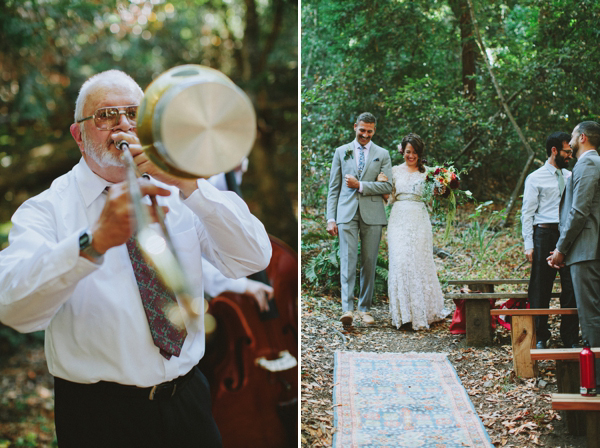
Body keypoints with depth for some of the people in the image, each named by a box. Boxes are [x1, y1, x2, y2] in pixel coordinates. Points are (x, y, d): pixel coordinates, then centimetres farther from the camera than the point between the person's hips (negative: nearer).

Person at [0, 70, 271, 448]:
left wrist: (187, 183, -18)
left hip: (189, 401, 3)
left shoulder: (178, 194, 6)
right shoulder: (46, 210, -6)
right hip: (99, 414, -3)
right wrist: (94, 241, -39)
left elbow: (254, 260, -8)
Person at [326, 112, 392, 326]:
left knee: (369, 263, 3)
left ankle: (365, 309, 13)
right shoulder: (341, 152, 12)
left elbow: (388, 186, -1)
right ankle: (347, 308, -17)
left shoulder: (382, 154, 11)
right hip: (347, 213, -1)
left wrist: (360, 185, -10)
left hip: (372, 214, 1)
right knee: (348, 261, -11)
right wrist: (331, 218, 2)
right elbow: (333, 187, 9)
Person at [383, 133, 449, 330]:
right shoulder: (395, 171, 12)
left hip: (419, 220, -1)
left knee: (420, 262, -2)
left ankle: (423, 312, 9)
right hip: (400, 219, 1)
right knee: (400, 262, -7)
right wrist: (384, 184, -3)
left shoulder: (426, 172, 8)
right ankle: (404, 312, -1)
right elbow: (391, 198, 13)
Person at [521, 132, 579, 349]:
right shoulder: (535, 178, 1)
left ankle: (570, 338, 13)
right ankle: (540, 337, 16)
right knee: (541, 289, 3)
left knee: (571, 288, 2)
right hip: (545, 234, -3)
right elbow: (527, 213, -1)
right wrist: (529, 245, -8)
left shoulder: (571, 177, 14)